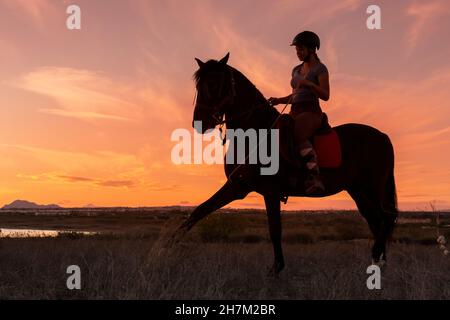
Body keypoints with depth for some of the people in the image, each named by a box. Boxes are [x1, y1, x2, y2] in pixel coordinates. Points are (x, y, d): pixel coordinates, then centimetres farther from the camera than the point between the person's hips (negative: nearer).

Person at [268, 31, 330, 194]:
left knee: (298, 135, -37)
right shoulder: (297, 70, 21)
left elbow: (325, 95, -10)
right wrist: (278, 100, 9)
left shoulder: (320, 68, 0)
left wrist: (308, 83, -24)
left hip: (311, 112, -8)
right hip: (295, 113, 8)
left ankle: (315, 178, -43)